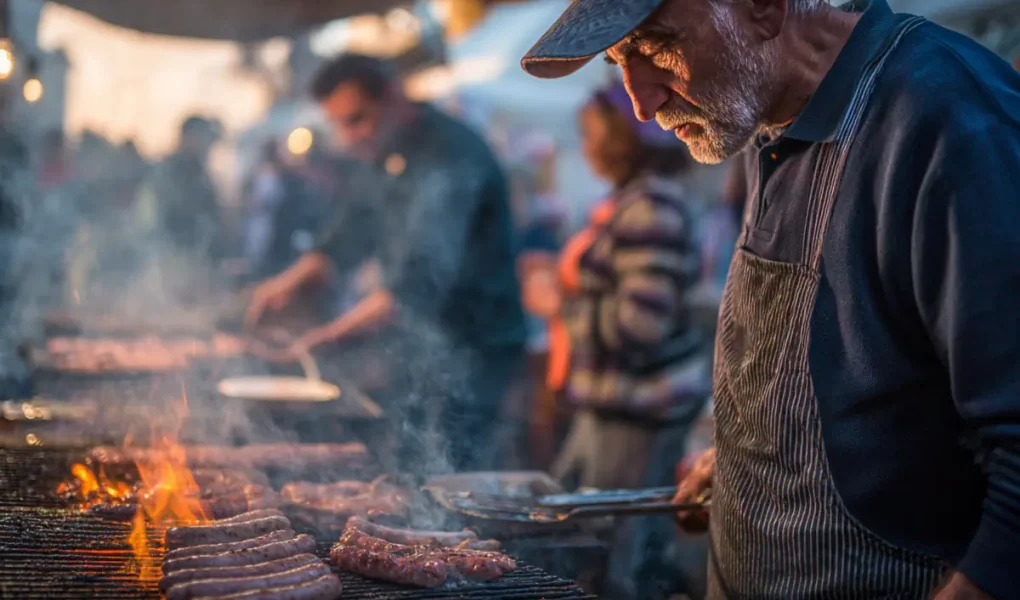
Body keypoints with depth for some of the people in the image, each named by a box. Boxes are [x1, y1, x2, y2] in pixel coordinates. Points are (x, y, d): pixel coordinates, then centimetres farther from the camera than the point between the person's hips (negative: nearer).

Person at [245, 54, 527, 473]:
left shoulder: (450, 156, -22)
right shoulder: (385, 156, 9)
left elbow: (425, 270, -31)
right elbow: (356, 226, 19)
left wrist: (339, 330, -36)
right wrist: (294, 278, 3)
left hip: (470, 348, -9)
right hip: (420, 344, 9)